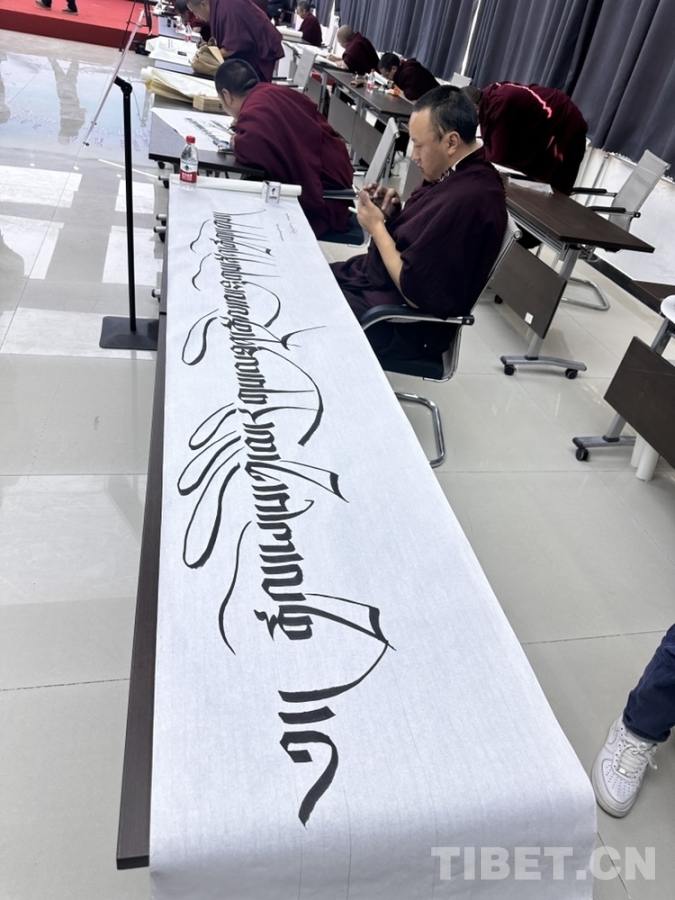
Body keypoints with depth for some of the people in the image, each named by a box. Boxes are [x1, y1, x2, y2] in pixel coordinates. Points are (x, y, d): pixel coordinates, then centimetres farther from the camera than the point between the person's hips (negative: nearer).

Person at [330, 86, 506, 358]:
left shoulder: (467, 199, -28)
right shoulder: (458, 173, 3)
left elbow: (414, 292, -28)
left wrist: (377, 226, -17)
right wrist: (393, 213, -5)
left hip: (401, 320, -10)